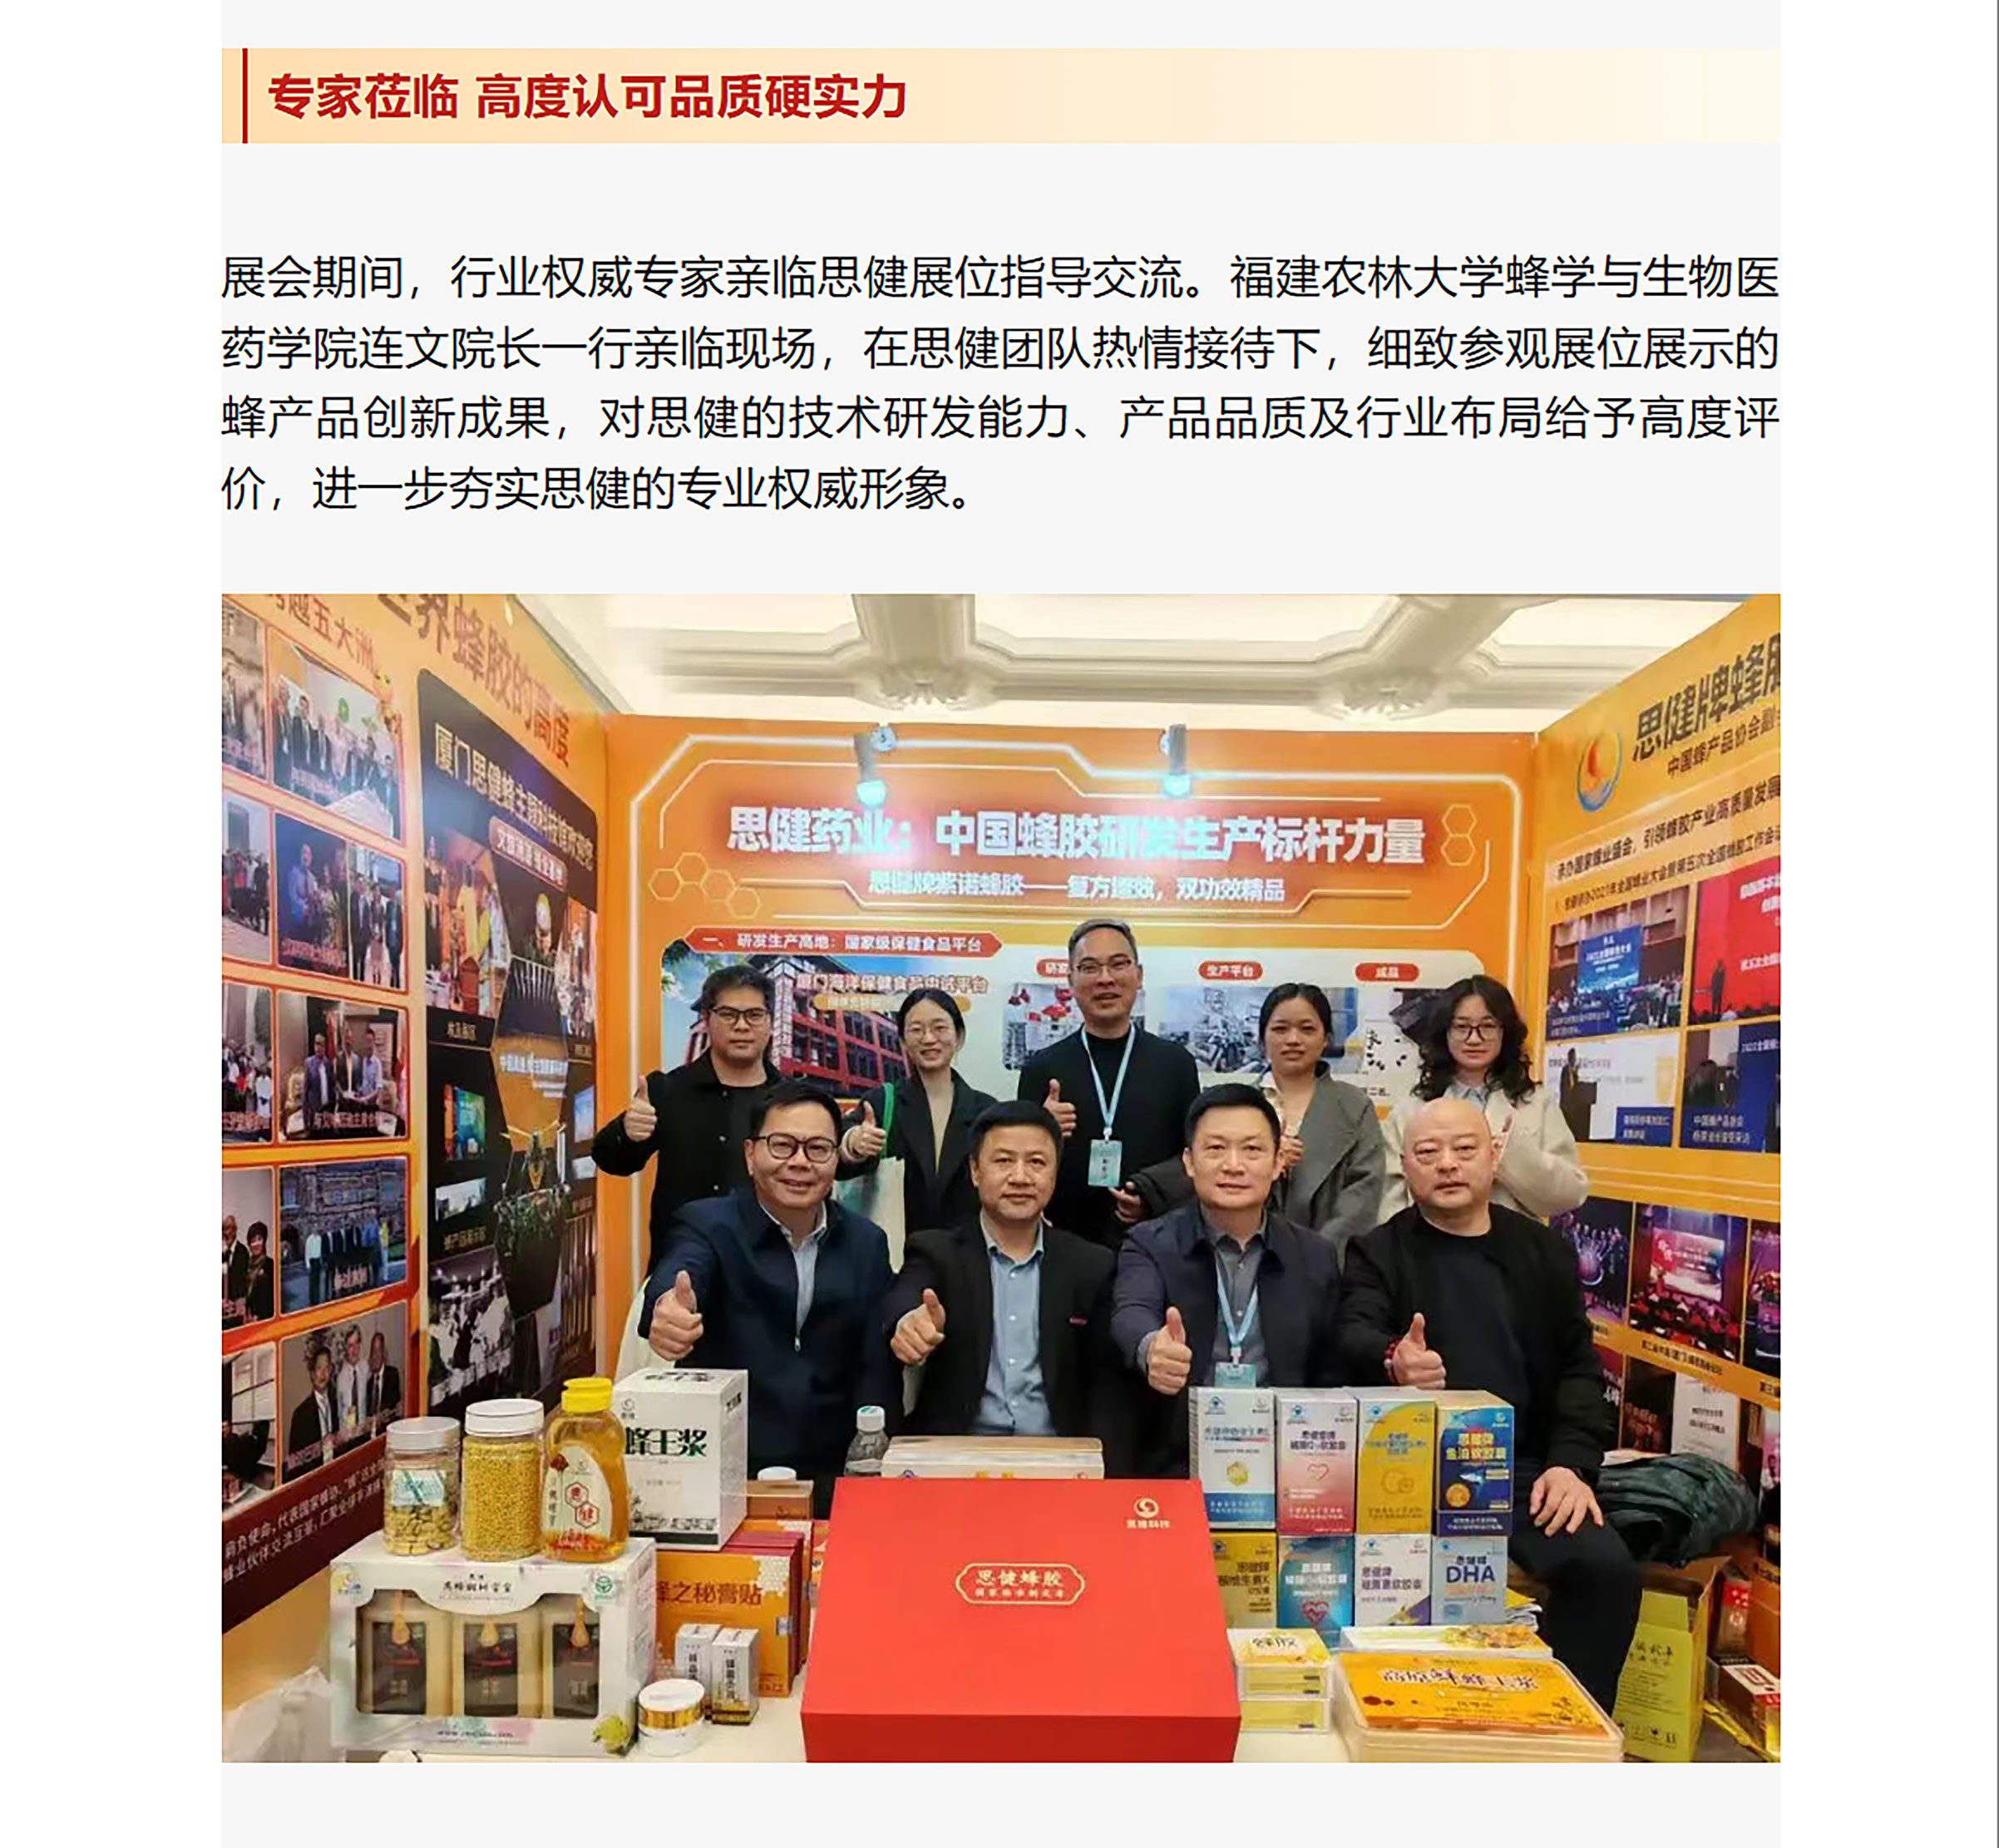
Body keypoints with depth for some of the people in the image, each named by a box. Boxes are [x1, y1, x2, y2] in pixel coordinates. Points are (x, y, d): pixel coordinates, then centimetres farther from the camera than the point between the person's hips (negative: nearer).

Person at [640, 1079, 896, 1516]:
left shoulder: (867, 1243, 7)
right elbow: (677, 1277, -26)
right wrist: (668, 1311, -50)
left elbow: (876, 1371, 5)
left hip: (830, 1482, 3)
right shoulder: (706, 1225, -3)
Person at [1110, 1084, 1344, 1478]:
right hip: (1173, 1467, -1)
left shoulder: (1315, 1257, 10)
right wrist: (1151, 1349, -41)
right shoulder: (1150, 1245, 3)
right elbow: (1132, 1314, -18)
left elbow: (1329, 1377, 12)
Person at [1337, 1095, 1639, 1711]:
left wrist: (1573, 1461, -7)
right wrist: (1392, 1361, -41)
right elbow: (1354, 1337, -16)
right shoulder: (1375, 1253, 2)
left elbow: (1579, 1367, 10)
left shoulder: (1546, 1252, 12)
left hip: (1525, 1470, 3)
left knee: (1606, 1568, -20)